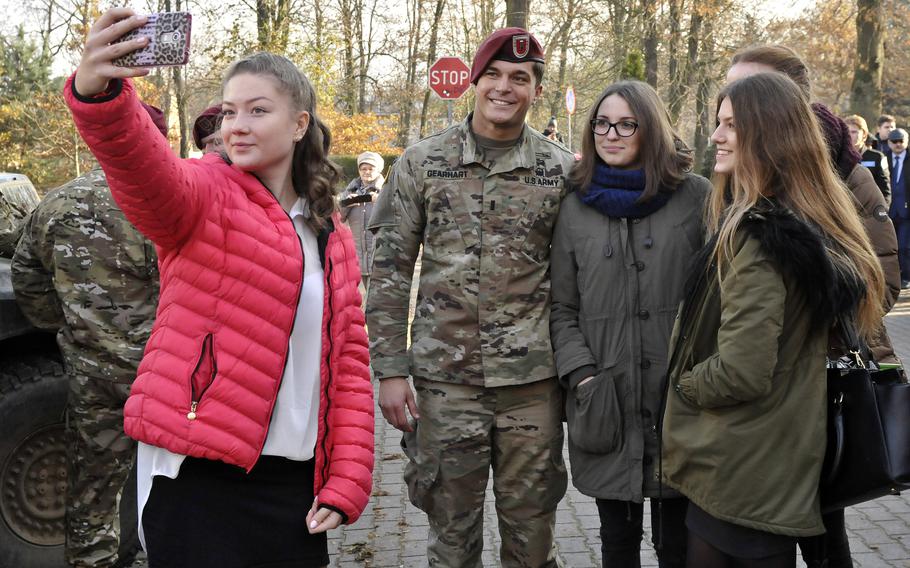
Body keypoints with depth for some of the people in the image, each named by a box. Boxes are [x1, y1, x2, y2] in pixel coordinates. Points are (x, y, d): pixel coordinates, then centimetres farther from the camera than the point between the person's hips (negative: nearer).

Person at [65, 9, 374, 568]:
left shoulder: (331, 233, 10)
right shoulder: (205, 194, -4)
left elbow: (349, 362, 10)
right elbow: (146, 171, -28)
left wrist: (346, 483, 1)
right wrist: (98, 95, -49)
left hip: (296, 483, 5)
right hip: (199, 473, -4)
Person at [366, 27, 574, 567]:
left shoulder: (563, 170, 2)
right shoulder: (422, 162, 2)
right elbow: (391, 272, 3)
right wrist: (390, 370, -2)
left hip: (533, 382, 0)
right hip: (445, 379, 0)